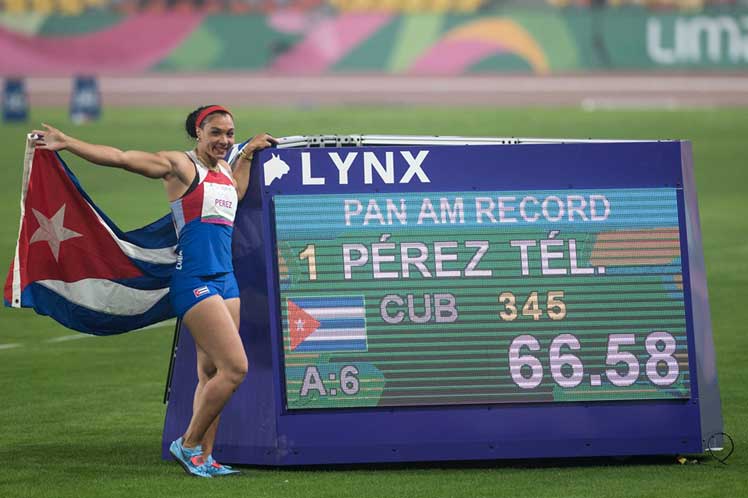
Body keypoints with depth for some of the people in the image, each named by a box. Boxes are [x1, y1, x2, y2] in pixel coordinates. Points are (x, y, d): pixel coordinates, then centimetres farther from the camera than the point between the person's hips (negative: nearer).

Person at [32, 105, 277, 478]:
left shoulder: (223, 168, 17)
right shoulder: (179, 164, -4)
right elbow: (120, 158, -9)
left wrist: (247, 154, 28)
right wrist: (67, 143, -16)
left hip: (225, 278, 8)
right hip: (194, 281, -8)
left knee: (211, 375, 6)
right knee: (235, 367, -14)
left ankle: (203, 457, 9)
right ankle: (189, 444, -1)